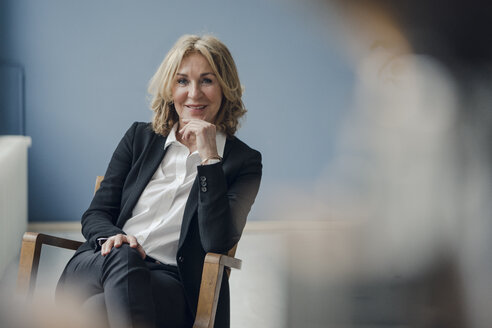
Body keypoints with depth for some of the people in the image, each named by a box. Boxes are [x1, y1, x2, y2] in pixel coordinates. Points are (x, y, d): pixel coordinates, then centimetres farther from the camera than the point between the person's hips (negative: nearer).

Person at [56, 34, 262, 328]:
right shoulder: (139, 137, 20)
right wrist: (111, 237, -11)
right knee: (122, 255, -37)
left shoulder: (244, 161, 9)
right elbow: (96, 214, 15)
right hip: (99, 263, 4)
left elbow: (218, 242, -7)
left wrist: (210, 158, -9)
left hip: (172, 281, -3)